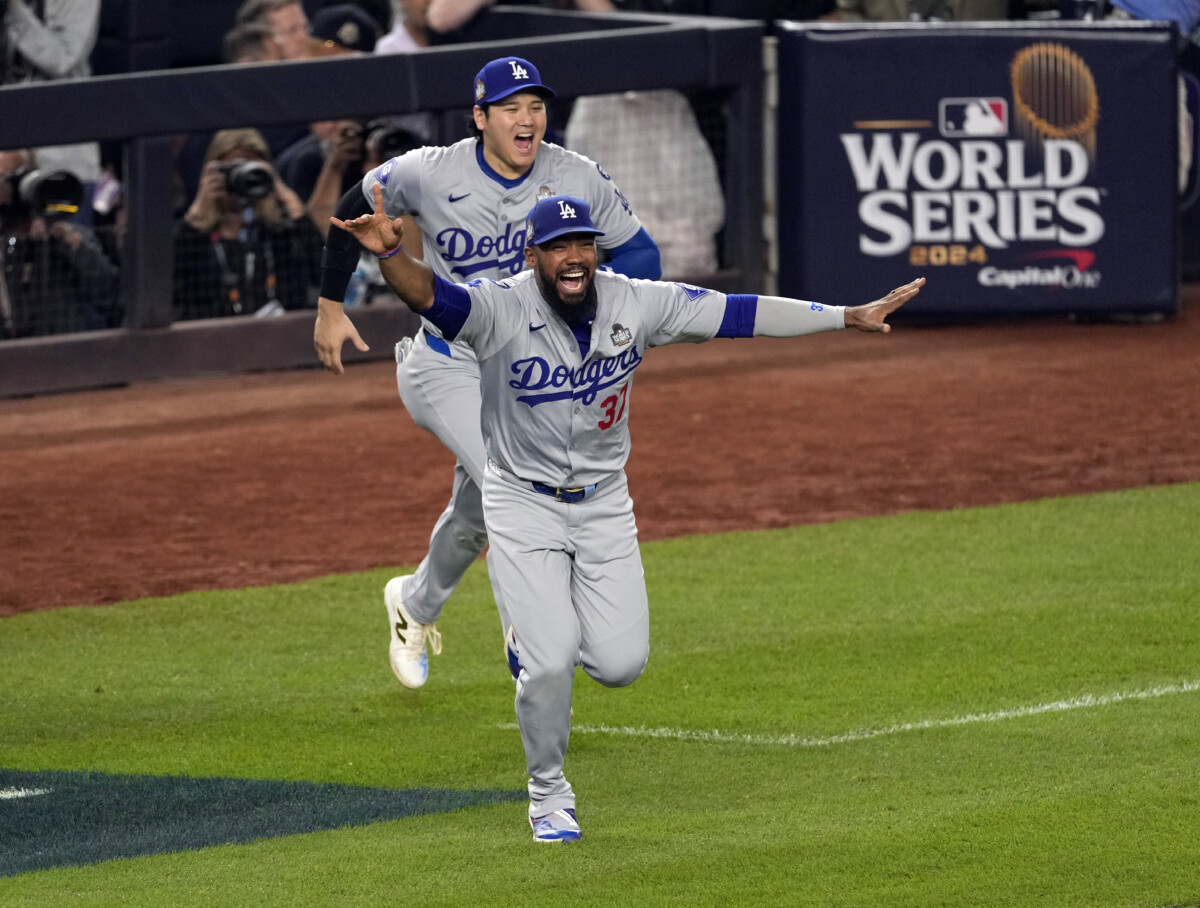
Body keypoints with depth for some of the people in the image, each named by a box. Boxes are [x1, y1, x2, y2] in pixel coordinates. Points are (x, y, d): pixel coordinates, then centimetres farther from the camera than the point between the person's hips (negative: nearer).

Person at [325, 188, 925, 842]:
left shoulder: (636, 305, -10)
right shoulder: (502, 310, -21)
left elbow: (738, 314, -7)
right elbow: (429, 294, -39)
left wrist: (849, 317, -9)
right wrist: (389, 254, -62)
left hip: (604, 504, 3)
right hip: (523, 504, -3)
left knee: (620, 663, -5)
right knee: (551, 664, -14)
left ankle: (539, 629, 31)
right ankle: (548, 791, 12)